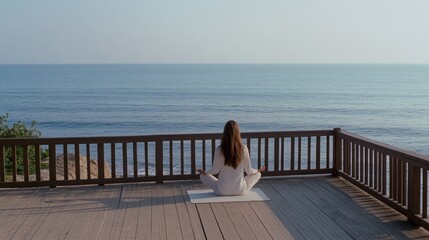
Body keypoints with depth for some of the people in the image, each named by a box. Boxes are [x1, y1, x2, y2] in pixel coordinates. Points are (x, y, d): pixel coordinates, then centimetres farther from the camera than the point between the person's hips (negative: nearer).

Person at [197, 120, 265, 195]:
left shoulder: (219, 150, -14)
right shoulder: (243, 149, -13)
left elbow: (215, 170, -3)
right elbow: (249, 171, -3)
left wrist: (203, 172, 18)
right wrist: (259, 170, 20)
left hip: (222, 191, 0)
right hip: (240, 190, 1)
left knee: (203, 176, 24)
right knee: (257, 174, 26)